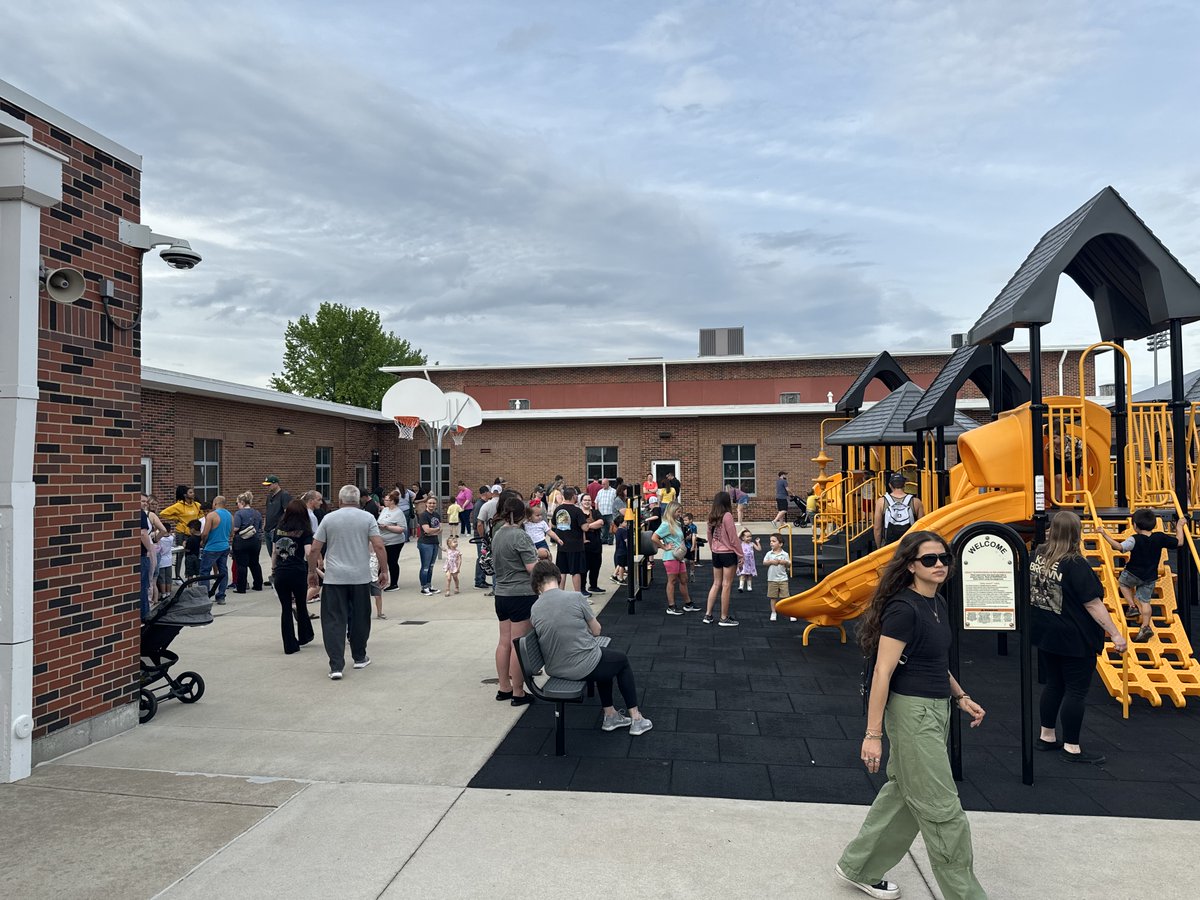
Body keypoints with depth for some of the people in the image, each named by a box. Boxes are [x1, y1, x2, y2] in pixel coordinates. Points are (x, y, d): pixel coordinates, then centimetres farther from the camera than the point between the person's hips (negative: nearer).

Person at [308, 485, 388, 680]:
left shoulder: (328, 519, 2)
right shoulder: (367, 518, 1)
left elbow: (314, 549, 1)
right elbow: (379, 547, -7)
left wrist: (312, 572, 13)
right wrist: (384, 571, 1)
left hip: (334, 578, 0)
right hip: (361, 577, 1)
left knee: (334, 621, 0)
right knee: (359, 619, 14)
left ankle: (336, 666, -7)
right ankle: (359, 658, 27)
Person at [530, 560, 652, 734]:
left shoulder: (535, 609, -4)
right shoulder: (575, 598, -15)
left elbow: (554, 635, 10)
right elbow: (596, 631, -2)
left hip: (554, 670, 5)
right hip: (583, 667, -5)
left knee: (604, 656, 32)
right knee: (622, 660, 26)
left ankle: (610, 716, 37)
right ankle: (635, 719, 28)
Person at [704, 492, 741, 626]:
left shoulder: (712, 517, 4)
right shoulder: (727, 515, -16)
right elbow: (733, 537, -14)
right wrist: (740, 553, -6)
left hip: (716, 553, 7)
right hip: (728, 553, -7)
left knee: (716, 584, 14)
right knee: (726, 585, 1)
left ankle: (708, 615, 13)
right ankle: (724, 618, 6)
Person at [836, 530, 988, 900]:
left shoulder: (938, 604, 8)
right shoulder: (903, 609, -19)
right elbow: (882, 672, -21)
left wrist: (960, 697, 13)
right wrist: (873, 734, -21)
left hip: (936, 710, 10)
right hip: (912, 713, -9)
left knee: (902, 794, 18)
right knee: (942, 810, 0)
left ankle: (858, 867, 32)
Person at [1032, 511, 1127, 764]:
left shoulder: (1039, 555, -1)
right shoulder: (1075, 565, -22)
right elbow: (1093, 603, -21)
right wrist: (1115, 633, -17)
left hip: (1045, 635, 7)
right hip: (1074, 639, -7)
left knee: (1053, 685, 19)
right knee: (1075, 691, 4)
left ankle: (1046, 737, 29)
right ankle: (1072, 748, 12)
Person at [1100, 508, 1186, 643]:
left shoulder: (1134, 539, -20)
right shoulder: (1160, 537, -6)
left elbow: (1119, 547, -34)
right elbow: (1179, 542, 5)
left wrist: (1105, 534, -32)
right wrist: (1179, 527, 18)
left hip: (1133, 573, -4)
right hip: (1150, 577, 4)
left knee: (1122, 582, 28)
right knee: (1145, 601, 12)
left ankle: (1132, 606, 13)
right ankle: (1145, 627, 7)